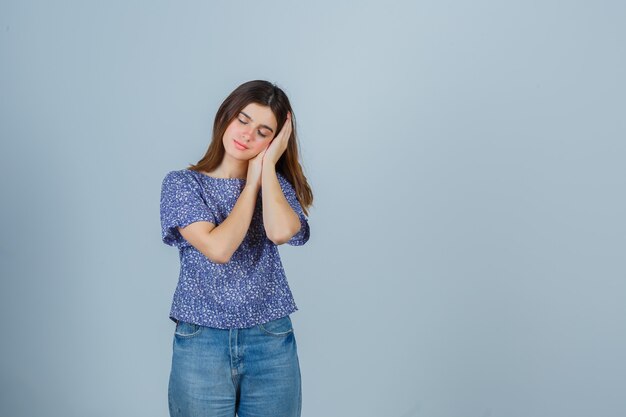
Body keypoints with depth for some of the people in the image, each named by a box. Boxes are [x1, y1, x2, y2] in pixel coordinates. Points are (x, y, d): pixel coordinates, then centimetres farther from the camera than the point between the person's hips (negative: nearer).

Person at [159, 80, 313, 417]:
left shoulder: (277, 184, 7)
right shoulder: (181, 183, 0)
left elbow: (281, 232, -17)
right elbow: (218, 248, -15)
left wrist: (266, 165, -7)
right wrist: (251, 182, -6)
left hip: (272, 342, 2)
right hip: (201, 342, -2)